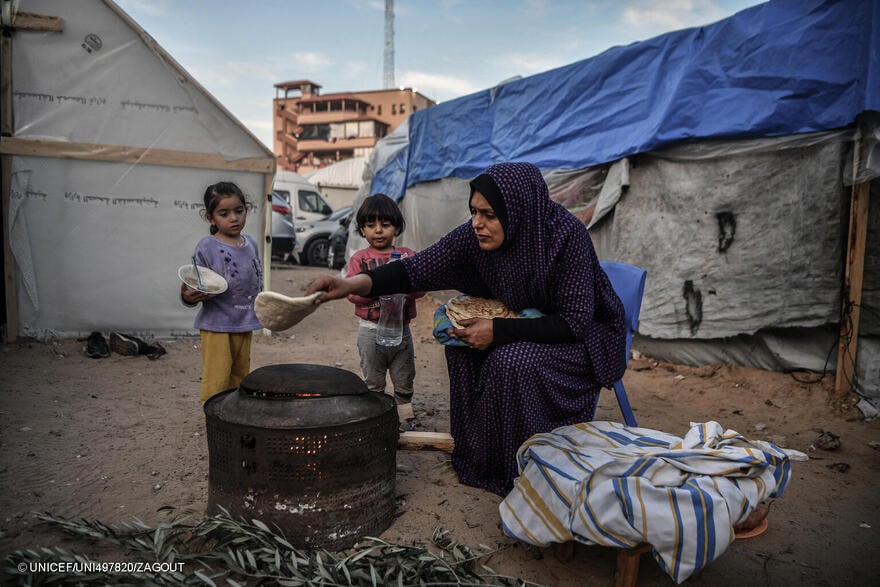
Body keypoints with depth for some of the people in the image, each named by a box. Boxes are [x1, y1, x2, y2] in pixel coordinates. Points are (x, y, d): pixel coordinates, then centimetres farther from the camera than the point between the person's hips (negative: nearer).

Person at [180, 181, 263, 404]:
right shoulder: (207, 247, -10)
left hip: (245, 324, 6)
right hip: (217, 325, -6)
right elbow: (195, 287, -10)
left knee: (240, 378, 16)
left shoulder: (251, 244, 7)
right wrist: (188, 296, -31)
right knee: (217, 381, -3)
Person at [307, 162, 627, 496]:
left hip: (584, 336, -6)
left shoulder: (565, 235, -30)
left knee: (513, 361, -29)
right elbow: (419, 268, -21)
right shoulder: (477, 236, -15)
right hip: (526, 325, 6)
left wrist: (498, 331, -30)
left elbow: (575, 322, -28)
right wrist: (355, 284, -36)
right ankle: (480, 456, 6)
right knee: (464, 348, -11)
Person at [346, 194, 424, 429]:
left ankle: (405, 416, 31)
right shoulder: (359, 259, -3)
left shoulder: (407, 255, 2)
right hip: (371, 330, -2)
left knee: (404, 381, 15)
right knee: (373, 382, 13)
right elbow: (352, 292, -12)